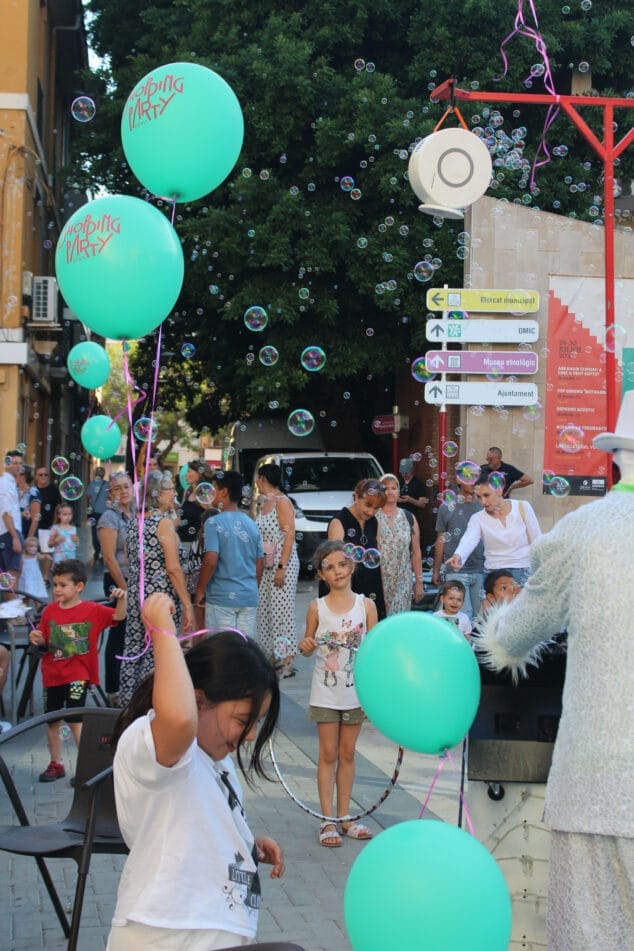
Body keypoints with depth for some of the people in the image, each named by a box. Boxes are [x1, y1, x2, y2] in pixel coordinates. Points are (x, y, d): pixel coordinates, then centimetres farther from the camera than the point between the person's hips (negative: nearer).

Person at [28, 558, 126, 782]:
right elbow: (45, 643, 12)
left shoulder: (92, 610, -6)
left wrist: (121, 599, -30)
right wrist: (37, 639, -9)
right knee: (52, 721, 13)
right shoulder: (50, 611, 4)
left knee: (74, 719, -11)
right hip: (53, 674, 5)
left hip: (78, 675, -5)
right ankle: (56, 764, 27)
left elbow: (118, 616, -13)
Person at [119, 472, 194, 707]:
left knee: (133, 653, 12)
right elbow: (173, 568, -16)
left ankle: (127, 704, 19)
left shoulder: (135, 522, 11)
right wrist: (187, 605, -14)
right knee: (157, 656, -3)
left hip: (136, 594, 8)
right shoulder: (164, 523, -12)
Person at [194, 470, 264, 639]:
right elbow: (260, 563, 12)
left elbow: (210, 561, -18)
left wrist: (200, 590, -5)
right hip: (249, 597, 5)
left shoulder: (214, 523, -10)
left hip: (222, 596, -5)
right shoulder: (251, 524, 8)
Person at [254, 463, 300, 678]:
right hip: (266, 564, 9)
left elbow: (289, 535, -16)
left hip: (283, 563, -9)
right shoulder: (264, 503, 16)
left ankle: (286, 662, -7)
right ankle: (272, 657, 15)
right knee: (264, 610, 8)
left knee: (281, 611, -9)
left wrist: (282, 567, -21)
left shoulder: (282, 502, -10)